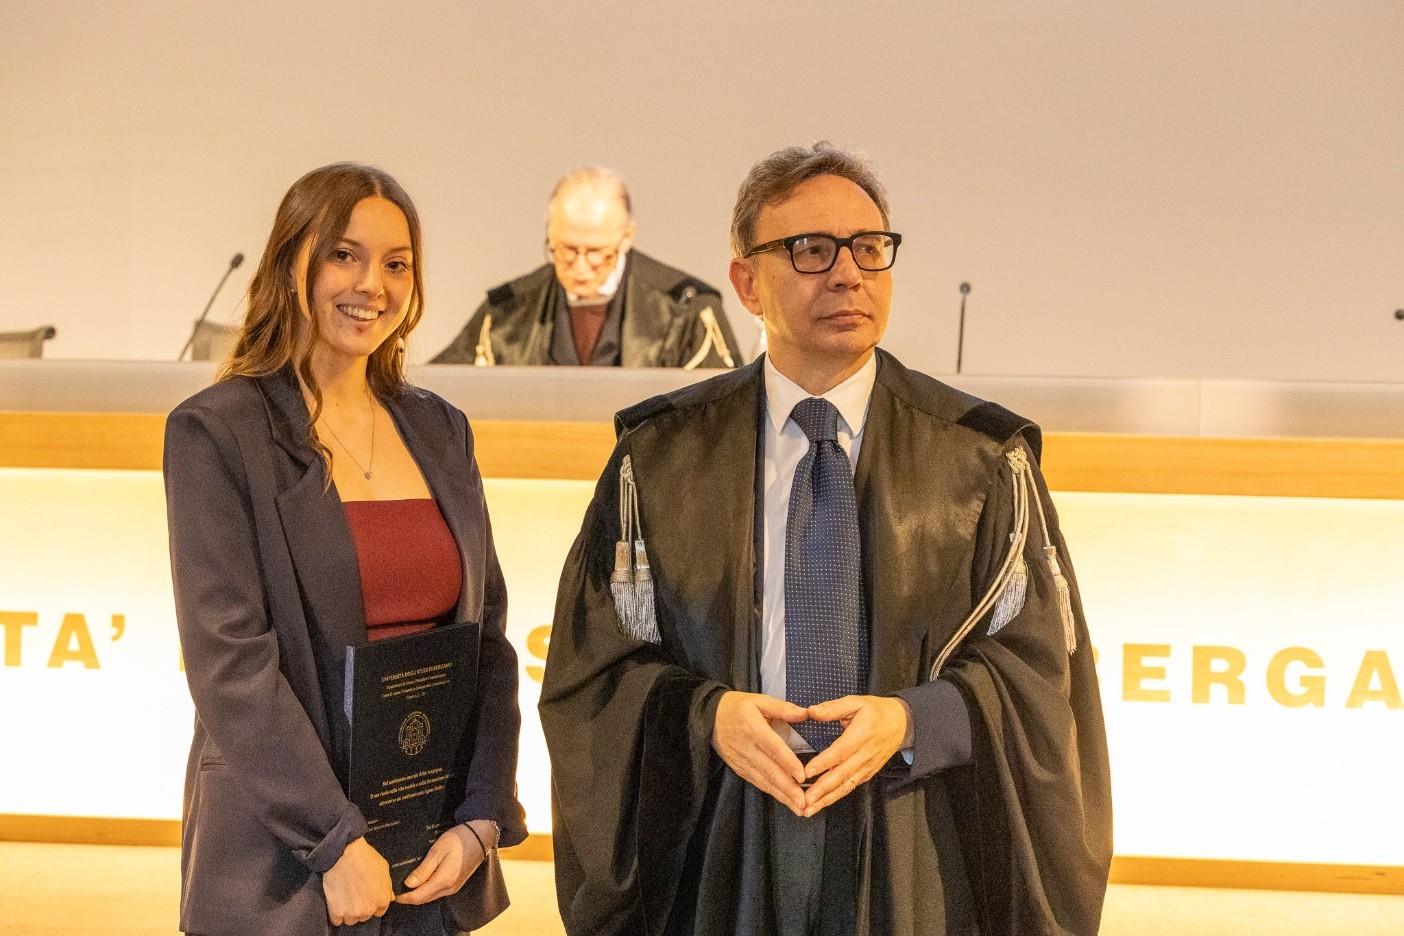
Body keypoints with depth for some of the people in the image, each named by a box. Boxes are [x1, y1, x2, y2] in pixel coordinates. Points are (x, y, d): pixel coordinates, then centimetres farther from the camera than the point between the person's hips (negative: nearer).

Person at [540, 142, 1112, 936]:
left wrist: (910, 722, -19)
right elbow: (593, 664, 1)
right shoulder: (662, 458, 0)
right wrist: (706, 716, -18)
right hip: (718, 855, 0)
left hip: (916, 859, 0)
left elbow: (1039, 666, -1)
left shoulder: (983, 459, -1)